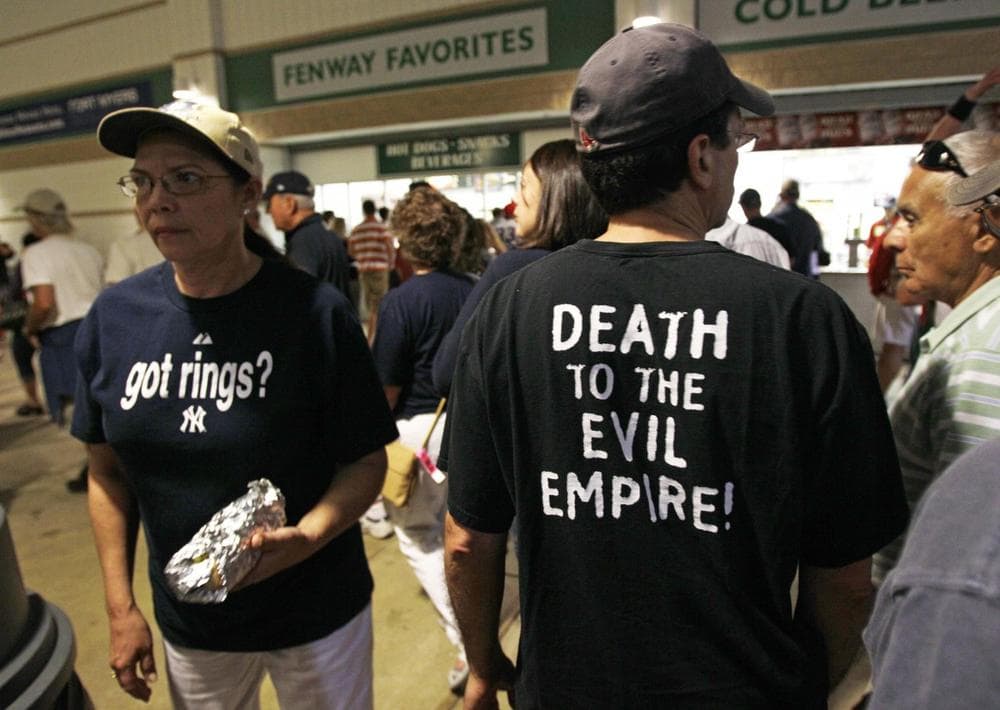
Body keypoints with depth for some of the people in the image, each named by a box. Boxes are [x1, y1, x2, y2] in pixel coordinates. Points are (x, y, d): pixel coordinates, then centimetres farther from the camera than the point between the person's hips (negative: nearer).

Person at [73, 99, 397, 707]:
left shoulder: (317, 312, -19)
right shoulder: (114, 318, -7)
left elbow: (366, 462, -12)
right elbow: (108, 471, 3)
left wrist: (305, 537, -29)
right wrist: (121, 606, 2)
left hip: (316, 616, -3)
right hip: (186, 624, 4)